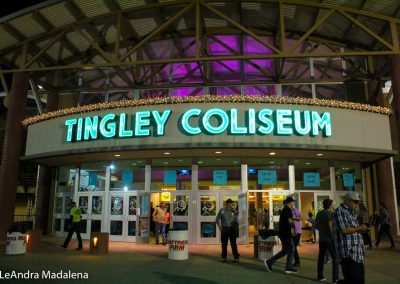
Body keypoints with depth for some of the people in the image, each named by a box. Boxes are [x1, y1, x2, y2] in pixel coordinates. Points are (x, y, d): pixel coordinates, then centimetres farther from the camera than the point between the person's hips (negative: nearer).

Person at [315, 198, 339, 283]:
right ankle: (335, 278, -4)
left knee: (321, 257, 14)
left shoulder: (319, 213, 10)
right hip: (329, 238, -7)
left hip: (321, 238, 7)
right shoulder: (329, 213, -12)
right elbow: (330, 226, -20)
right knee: (335, 258, -2)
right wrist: (333, 236, -13)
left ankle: (320, 276, 20)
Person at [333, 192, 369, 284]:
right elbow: (344, 230, -20)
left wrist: (361, 228, 10)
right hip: (348, 254, -10)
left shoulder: (350, 213, 20)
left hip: (356, 254, 10)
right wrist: (359, 228, -8)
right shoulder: (339, 211, -10)